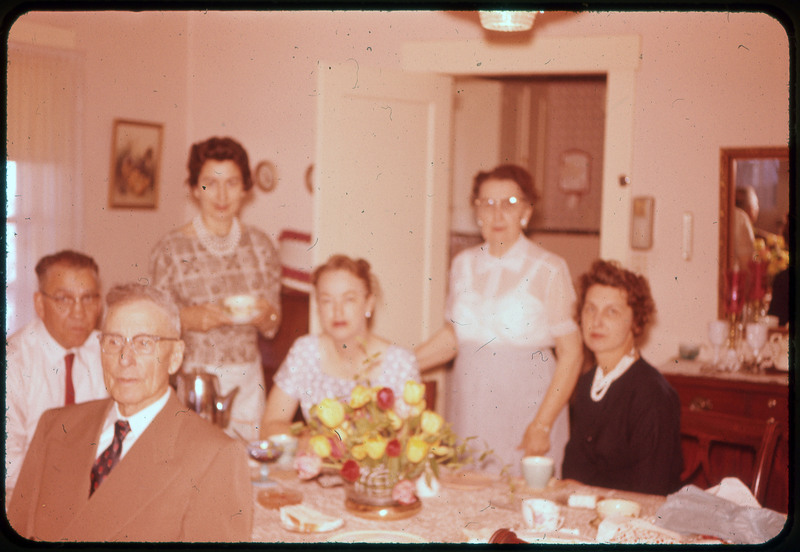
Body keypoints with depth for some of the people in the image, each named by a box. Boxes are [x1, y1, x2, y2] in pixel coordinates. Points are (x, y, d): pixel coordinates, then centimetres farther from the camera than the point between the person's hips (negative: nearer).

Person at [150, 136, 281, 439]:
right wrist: (189, 318, -17)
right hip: (191, 379, -3)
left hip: (247, 381, 3)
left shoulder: (260, 245, 4)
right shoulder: (171, 249, -5)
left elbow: (272, 327, 11)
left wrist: (265, 315, -10)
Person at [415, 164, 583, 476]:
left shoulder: (549, 270, -7)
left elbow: (571, 353, -7)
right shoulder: (463, 264, 8)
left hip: (525, 407, -4)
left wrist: (542, 425, -11)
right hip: (468, 405, 4)